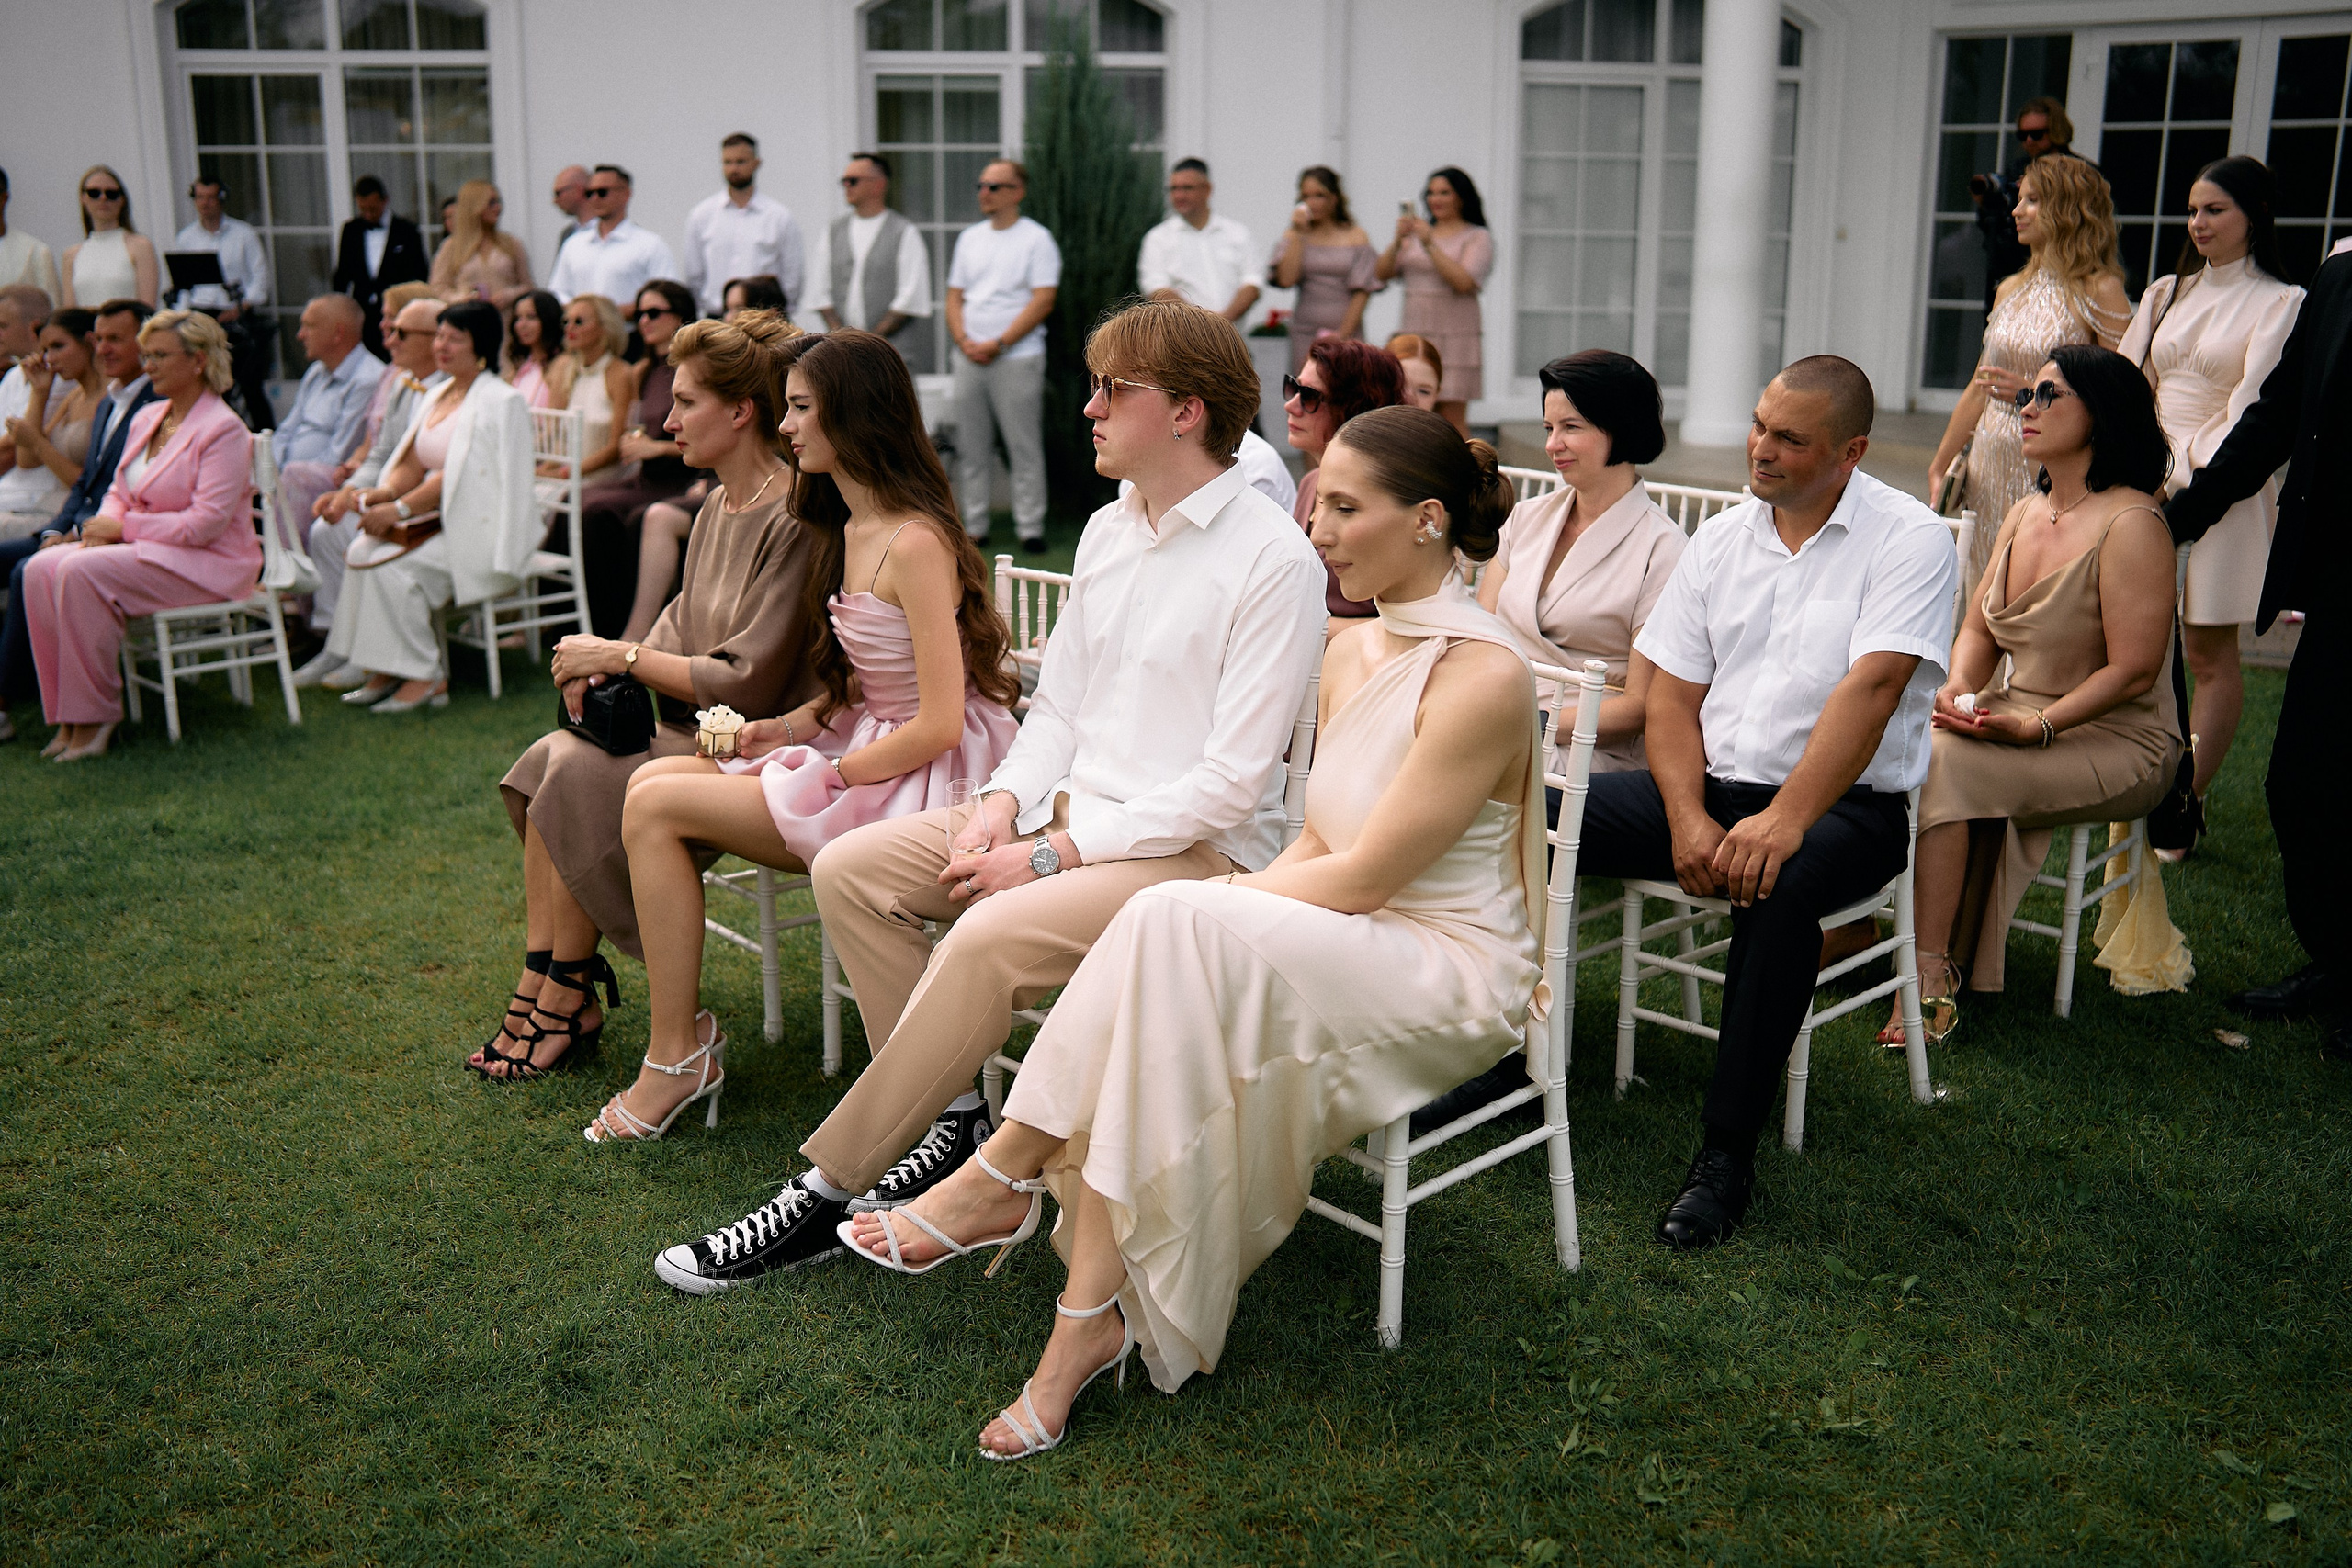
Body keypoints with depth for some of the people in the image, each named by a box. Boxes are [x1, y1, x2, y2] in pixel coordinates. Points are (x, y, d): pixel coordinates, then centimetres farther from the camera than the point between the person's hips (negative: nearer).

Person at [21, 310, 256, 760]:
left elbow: (205, 523, -19)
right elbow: (120, 492, 21)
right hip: (146, 550, 8)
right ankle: (68, 714, -12)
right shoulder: (146, 418, 14)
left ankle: (95, 716, -18)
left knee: (82, 571, -28)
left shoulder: (223, 429, -12)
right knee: (41, 568, -15)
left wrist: (125, 527, -14)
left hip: (208, 563, -8)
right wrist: (104, 526, -3)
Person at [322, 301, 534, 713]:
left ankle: (425, 677, -12)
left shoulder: (500, 402, -12)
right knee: (362, 551, -13)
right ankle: (383, 670, -8)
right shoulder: (437, 397, 15)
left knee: (394, 566, -24)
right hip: (438, 521, 8)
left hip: (480, 532, -8)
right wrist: (385, 492, -8)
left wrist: (400, 509, -22)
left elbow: (457, 476, -18)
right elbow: (414, 464, 14)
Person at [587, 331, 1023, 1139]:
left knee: (655, 806, -13)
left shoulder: (916, 543, -19)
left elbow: (938, 724, -21)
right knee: (651, 779, -2)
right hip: (864, 753, 9)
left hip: (922, 780, -9)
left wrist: (826, 776, -12)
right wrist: (773, 731, 2)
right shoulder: (849, 529, 12)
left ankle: (675, 1057, -1)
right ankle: (681, 1039, 2)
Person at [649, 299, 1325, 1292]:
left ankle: (825, 1192, -17)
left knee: (987, 938, -31)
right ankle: (953, 1113, 1)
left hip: (1196, 845, -8)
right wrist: (1004, 804, -4)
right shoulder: (1107, 531, 12)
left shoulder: (1275, 560, -14)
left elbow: (1234, 779, -18)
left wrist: (1055, 855, -19)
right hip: (1072, 808, 8)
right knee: (850, 867, -5)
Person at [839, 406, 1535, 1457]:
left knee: (1169, 926, -30)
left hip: (1450, 974, -7)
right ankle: (1091, 1321, -20)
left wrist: (1214, 906, -12)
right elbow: (1319, 840, 11)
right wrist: (1222, 904, -7)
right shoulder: (1351, 650, 9)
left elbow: (1362, 876, -18)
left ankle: (1003, 1177, -16)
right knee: (1147, 1034, -22)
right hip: (1340, 947, 7)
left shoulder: (1481, 676, -17)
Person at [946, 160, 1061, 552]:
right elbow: (954, 296, 16)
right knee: (971, 447, 6)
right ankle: (974, 526, 12)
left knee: (1024, 446, -4)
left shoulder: (1037, 238, -1)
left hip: (1016, 357, -5)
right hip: (969, 356, 5)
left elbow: (1042, 302, -9)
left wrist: (998, 344, -13)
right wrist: (965, 341, -3)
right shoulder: (969, 238, 16)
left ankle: (1030, 528, 0)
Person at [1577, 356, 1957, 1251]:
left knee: (1777, 884, -39)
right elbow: (1671, 699, 7)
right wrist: (1689, 819, -11)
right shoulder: (1720, 540, 10)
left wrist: (1782, 821, -29)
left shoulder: (1909, 540, -6)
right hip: (1713, 785, 5)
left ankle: (1727, 1153, -26)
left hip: (1846, 803, -5)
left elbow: (1871, 689, -19)